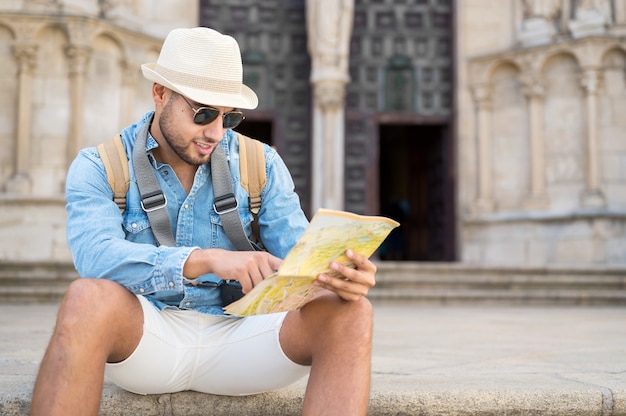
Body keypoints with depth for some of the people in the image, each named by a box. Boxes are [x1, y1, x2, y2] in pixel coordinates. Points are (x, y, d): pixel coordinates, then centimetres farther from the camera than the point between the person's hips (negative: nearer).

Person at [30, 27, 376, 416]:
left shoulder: (261, 165, 7)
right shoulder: (99, 167, -1)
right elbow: (96, 257, -20)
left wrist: (340, 276, -27)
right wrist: (208, 260, -36)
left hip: (235, 337, 2)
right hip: (142, 336, -2)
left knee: (348, 315, -24)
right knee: (90, 298, -36)